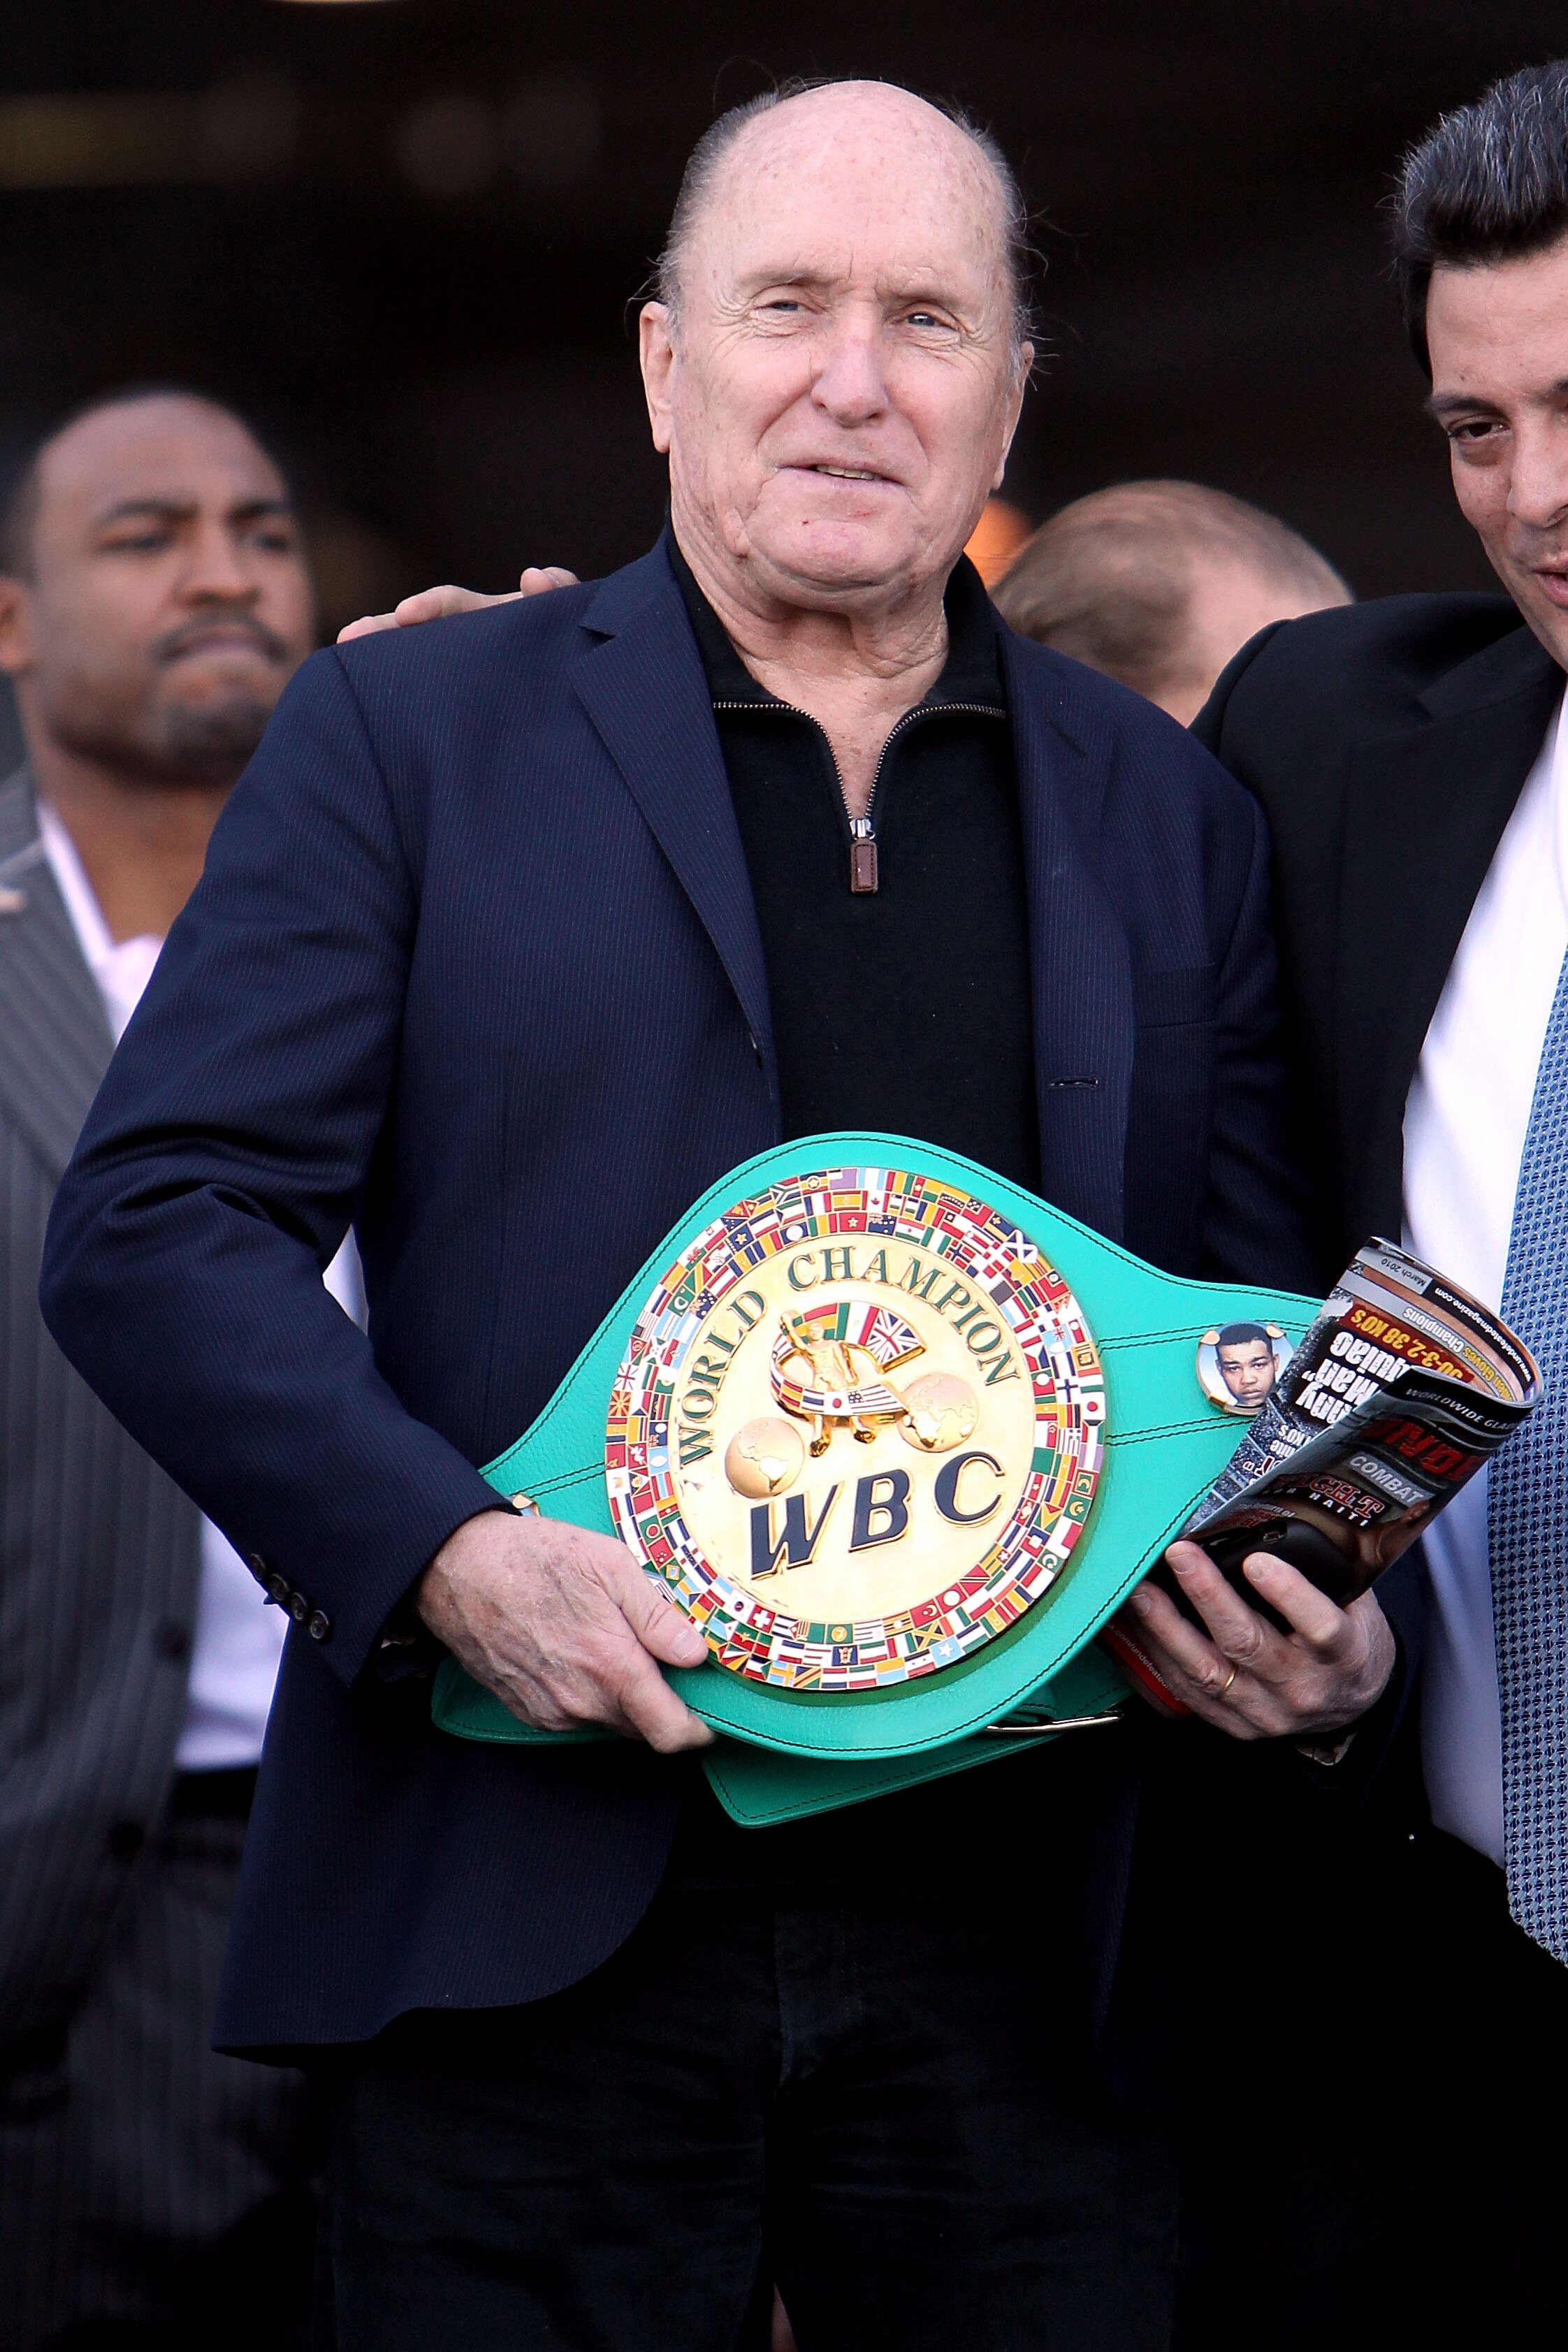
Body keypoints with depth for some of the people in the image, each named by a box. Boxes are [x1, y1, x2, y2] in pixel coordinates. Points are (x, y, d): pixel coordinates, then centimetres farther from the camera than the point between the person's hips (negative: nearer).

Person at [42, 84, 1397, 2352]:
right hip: (535, 1945, -2)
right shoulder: (410, 735, 5)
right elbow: (152, 1224, -1)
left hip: (1022, 1955, 3)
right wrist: (444, 1552, -17)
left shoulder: (1170, 815, 14)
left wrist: (1331, 1644, -4)